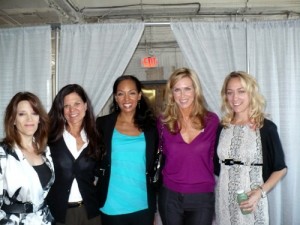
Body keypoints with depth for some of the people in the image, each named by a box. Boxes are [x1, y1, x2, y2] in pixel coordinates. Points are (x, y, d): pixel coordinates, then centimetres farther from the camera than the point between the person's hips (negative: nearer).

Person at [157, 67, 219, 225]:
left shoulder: (211, 120, -4)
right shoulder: (164, 121, -3)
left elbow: (215, 156, 5)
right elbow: (159, 156, 8)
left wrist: (209, 181, 1)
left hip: (202, 197, 0)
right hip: (170, 196, 1)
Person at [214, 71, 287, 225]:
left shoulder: (266, 127, -9)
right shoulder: (222, 127, 2)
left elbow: (280, 168, -3)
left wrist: (261, 192, -14)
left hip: (251, 199, -3)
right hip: (223, 199, 3)